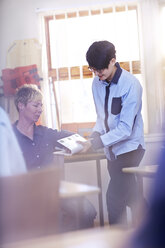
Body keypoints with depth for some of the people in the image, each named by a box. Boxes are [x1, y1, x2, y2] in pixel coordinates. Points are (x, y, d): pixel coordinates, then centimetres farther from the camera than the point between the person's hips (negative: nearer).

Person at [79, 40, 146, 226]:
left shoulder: (130, 84, -19)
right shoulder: (97, 83, 2)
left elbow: (125, 129, -22)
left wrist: (95, 143, -25)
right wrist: (96, 134, -8)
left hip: (129, 146, -7)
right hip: (112, 149, 7)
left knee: (114, 198, -14)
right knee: (129, 195, 14)